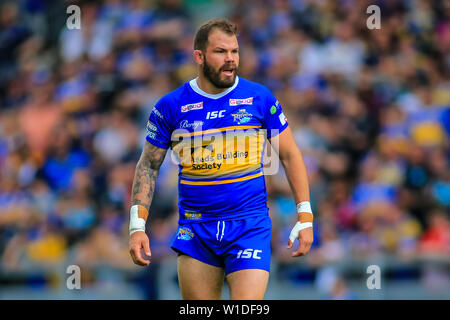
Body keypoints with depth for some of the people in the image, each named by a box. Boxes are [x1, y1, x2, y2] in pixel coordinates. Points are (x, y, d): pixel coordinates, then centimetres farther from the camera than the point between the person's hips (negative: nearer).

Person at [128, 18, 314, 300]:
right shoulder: (171, 106, 1)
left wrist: (305, 217, 2)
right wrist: (137, 226, -1)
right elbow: (148, 166, 8)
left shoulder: (260, 99, 1)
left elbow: (290, 155, 8)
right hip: (195, 229, 1)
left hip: (250, 224, -1)